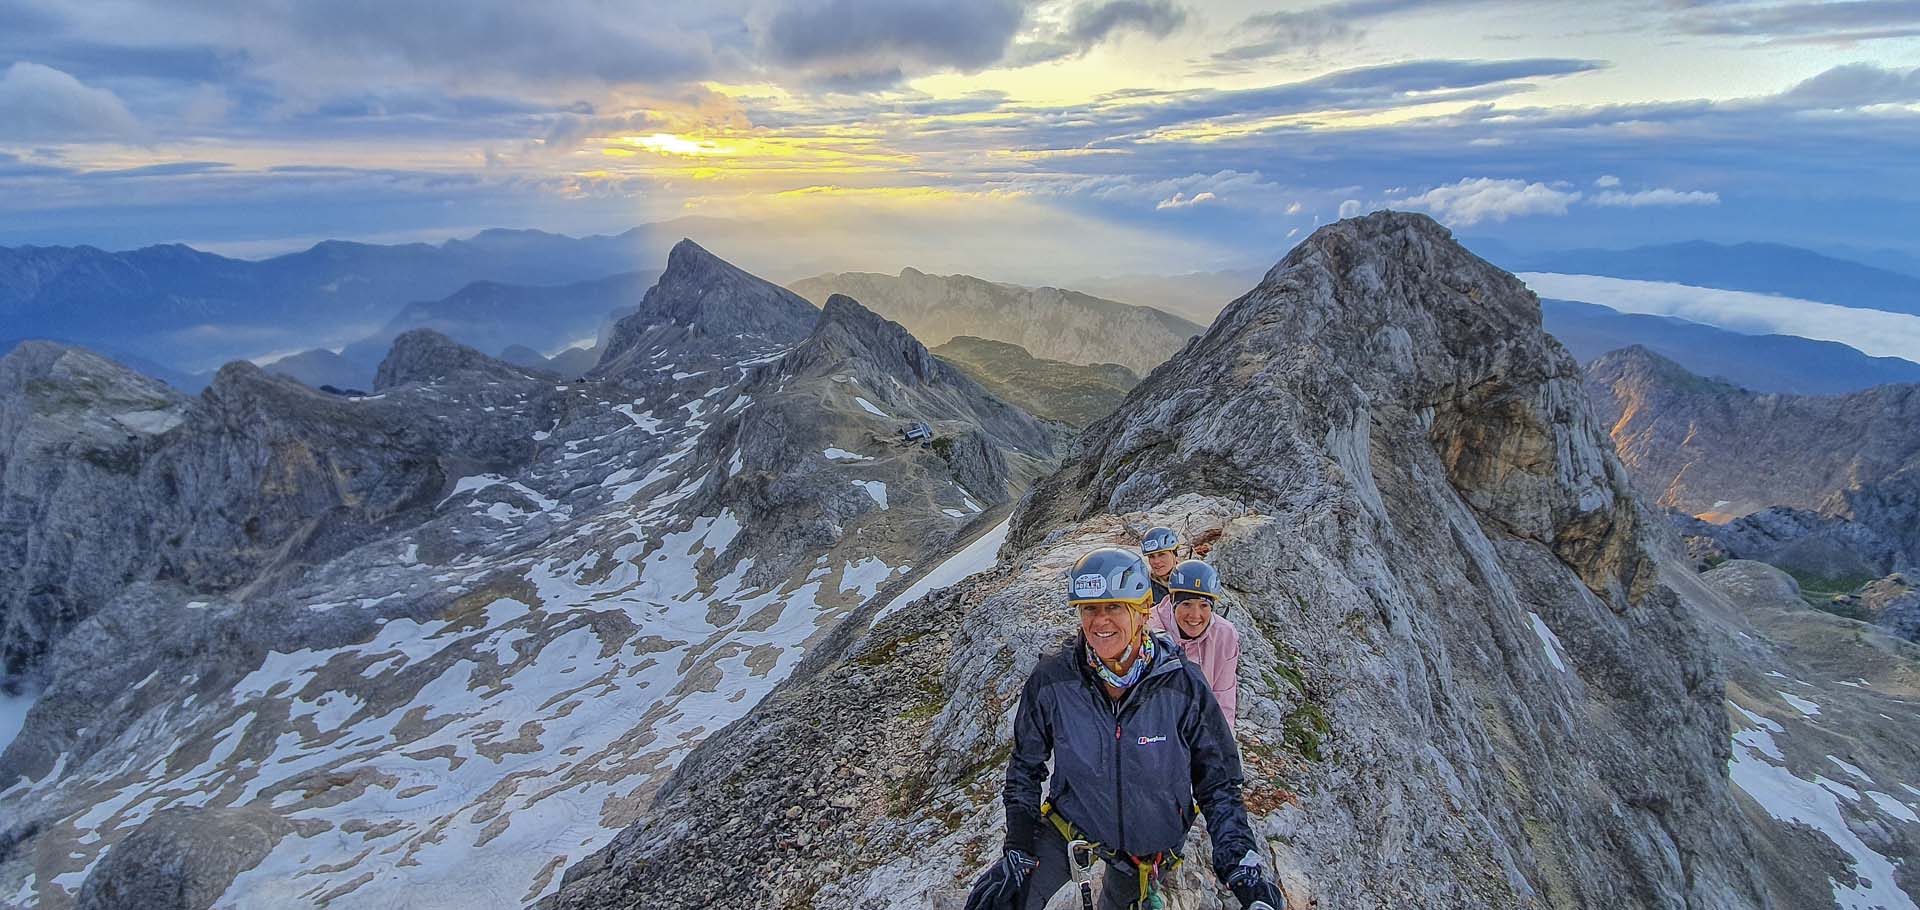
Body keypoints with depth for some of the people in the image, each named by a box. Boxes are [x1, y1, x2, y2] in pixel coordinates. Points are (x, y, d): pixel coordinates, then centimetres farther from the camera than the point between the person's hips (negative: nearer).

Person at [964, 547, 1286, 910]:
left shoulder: (1183, 684, -21)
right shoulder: (1051, 679, -21)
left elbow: (1218, 780, -10)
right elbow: (1025, 767, -6)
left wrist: (1241, 864, -20)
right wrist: (1017, 852, -12)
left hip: (1151, 838, 1)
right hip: (1071, 824, 0)